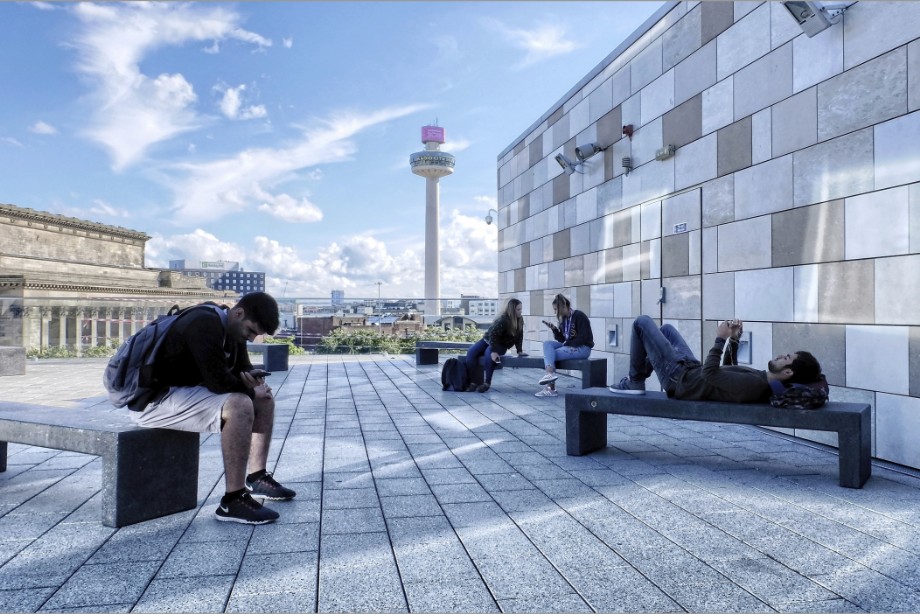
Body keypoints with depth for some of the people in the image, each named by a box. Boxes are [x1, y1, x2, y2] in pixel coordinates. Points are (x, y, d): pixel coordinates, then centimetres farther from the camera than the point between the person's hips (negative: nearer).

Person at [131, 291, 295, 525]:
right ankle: (232, 501, -25)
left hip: (188, 390, 11)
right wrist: (251, 390, -13)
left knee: (264, 398, 10)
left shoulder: (232, 330, 6)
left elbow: (243, 369, 14)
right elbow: (219, 381, -30)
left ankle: (256, 478, 15)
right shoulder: (204, 325, -25)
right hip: (154, 399, -10)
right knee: (239, 406, -32)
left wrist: (253, 379, -10)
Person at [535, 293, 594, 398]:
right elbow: (561, 339, 12)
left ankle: (550, 388, -17)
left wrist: (567, 344, -16)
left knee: (550, 354, -18)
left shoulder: (579, 316, -11)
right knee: (547, 343, -13)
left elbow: (583, 337, -17)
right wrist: (554, 329, -3)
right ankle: (549, 373, -28)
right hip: (569, 346, 8)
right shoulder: (563, 319, 12)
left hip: (583, 348, -8)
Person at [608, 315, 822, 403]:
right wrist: (734, 340, 5)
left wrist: (720, 339, -25)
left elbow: (709, 373, -32)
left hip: (678, 377, -9)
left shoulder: (753, 384, -34)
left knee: (642, 322, -2)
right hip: (691, 370, 9)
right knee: (666, 328, 28)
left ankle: (634, 382, 12)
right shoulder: (763, 382, -4)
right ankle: (637, 377, 32)